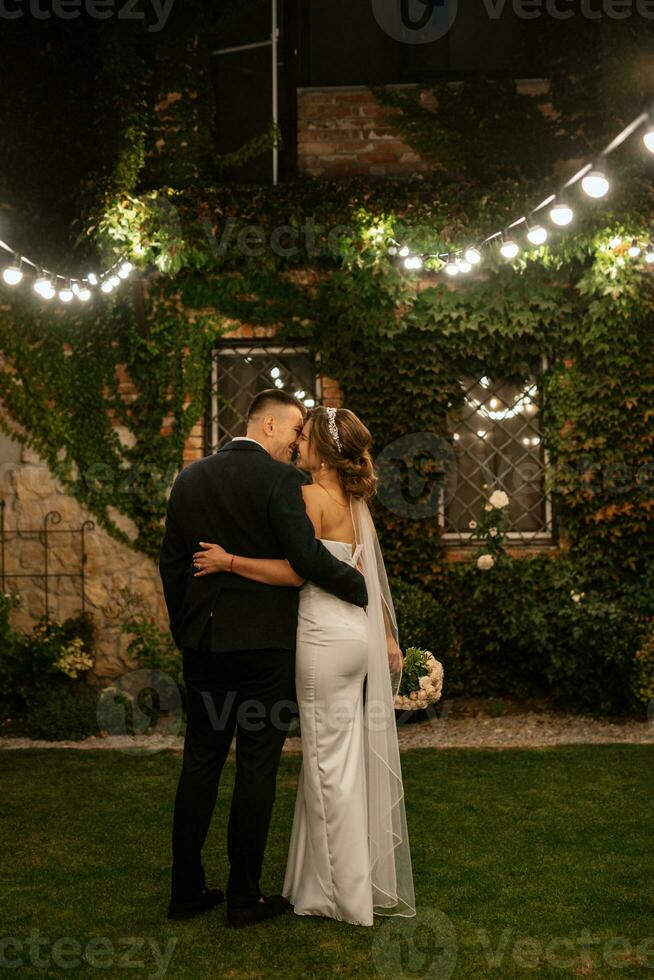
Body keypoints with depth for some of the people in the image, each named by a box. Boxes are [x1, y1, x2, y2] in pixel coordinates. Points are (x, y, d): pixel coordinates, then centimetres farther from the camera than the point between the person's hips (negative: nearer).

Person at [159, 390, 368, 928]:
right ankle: (244, 895, 13)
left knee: (200, 764, 13)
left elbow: (171, 564, 11)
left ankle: (186, 889, 21)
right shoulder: (279, 479, -11)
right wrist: (360, 587, -5)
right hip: (263, 644, -6)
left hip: (202, 644, 6)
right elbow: (307, 555, -20)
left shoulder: (189, 478, 8)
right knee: (256, 768, 4)